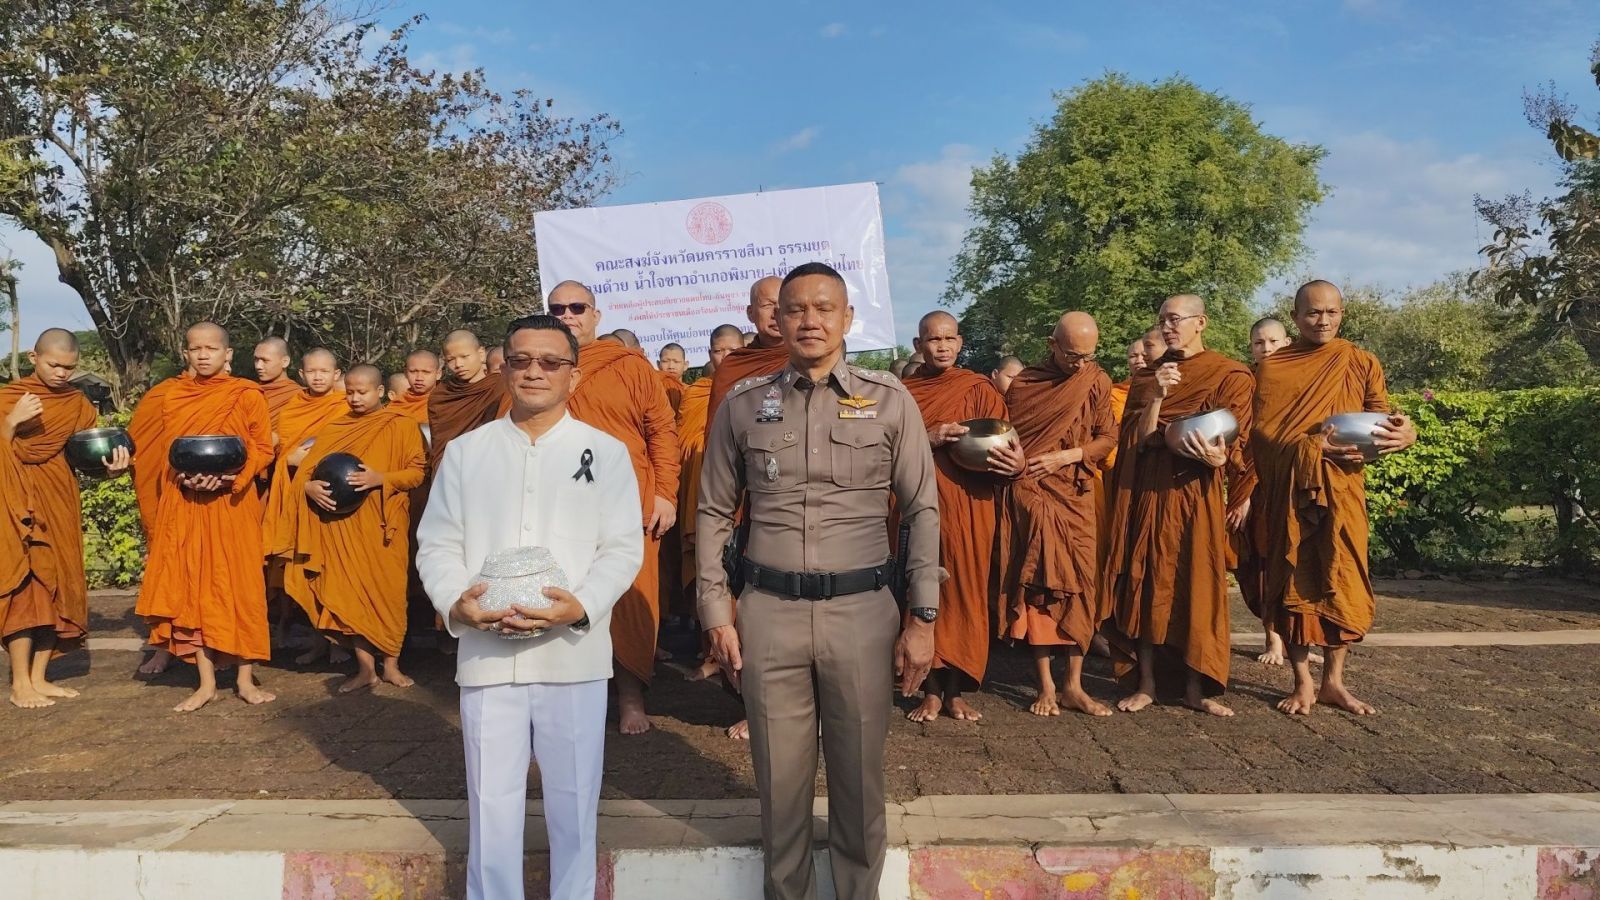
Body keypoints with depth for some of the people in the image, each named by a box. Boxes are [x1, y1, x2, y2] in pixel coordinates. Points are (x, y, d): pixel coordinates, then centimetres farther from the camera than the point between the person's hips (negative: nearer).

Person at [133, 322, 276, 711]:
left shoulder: (248, 395, -1)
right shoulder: (172, 398, 10)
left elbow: (264, 448, -2)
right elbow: (162, 452, 14)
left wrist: (229, 474, -17)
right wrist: (184, 475, -7)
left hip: (232, 503, -3)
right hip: (184, 504, 3)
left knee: (238, 586, -2)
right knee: (191, 588, 2)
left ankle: (246, 680, 7)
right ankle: (206, 682, 10)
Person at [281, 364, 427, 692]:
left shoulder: (403, 426, 1)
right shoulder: (332, 429, 13)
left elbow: (417, 471, -4)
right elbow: (306, 469, 10)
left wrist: (381, 479, -19)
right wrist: (310, 487, -12)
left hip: (383, 524, -3)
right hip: (342, 524, 3)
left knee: (387, 590, 0)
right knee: (350, 591, 1)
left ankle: (391, 664, 12)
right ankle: (365, 668, 9)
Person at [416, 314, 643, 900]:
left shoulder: (605, 452, 5)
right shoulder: (465, 452, 10)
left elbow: (624, 547, -1)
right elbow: (436, 543, 8)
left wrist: (581, 606, -17)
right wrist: (454, 601, -11)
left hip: (573, 653, -1)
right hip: (486, 654, 1)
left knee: (573, 801, 10)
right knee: (490, 804, 8)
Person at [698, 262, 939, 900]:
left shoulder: (889, 400, 3)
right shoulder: (742, 406, 6)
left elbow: (923, 512, 3)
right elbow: (714, 513, 9)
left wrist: (922, 618, -2)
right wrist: (716, 610, 3)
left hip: (862, 610, 0)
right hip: (769, 612, 1)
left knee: (859, 775, 10)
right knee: (780, 776, 10)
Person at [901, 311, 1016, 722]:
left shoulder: (978, 389, 5)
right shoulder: (902, 392, 9)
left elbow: (1000, 445, 1)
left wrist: (1016, 464, -21)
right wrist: (928, 438, -15)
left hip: (968, 507, 0)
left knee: (964, 592, 1)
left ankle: (955, 691, 13)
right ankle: (931, 691, 12)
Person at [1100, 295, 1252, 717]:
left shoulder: (1231, 376, 3)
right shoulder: (1147, 376, 13)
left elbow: (1236, 444, -3)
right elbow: (1139, 439, 1)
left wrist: (1218, 457, -24)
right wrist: (1157, 396, -13)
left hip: (1196, 493, -2)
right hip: (1147, 492, 3)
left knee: (1197, 583, -2)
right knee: (1146, 582, 1)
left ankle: (1195, 687, 6)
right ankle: (1146, 683, 8)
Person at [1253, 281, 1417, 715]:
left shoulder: (1361, 363, 9)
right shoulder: (1271, 367, 5)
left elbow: (1380, 420, 7)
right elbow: (1261, 432, -3)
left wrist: (1405, 433, -17)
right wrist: (1312, 447, -18)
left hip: (1342, 488, 1)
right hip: (1287, 490, -1)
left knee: (1344, 583, -2)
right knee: (1294, 583, 2)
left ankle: (1334, 681, 12)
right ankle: (1303, 683, 11)